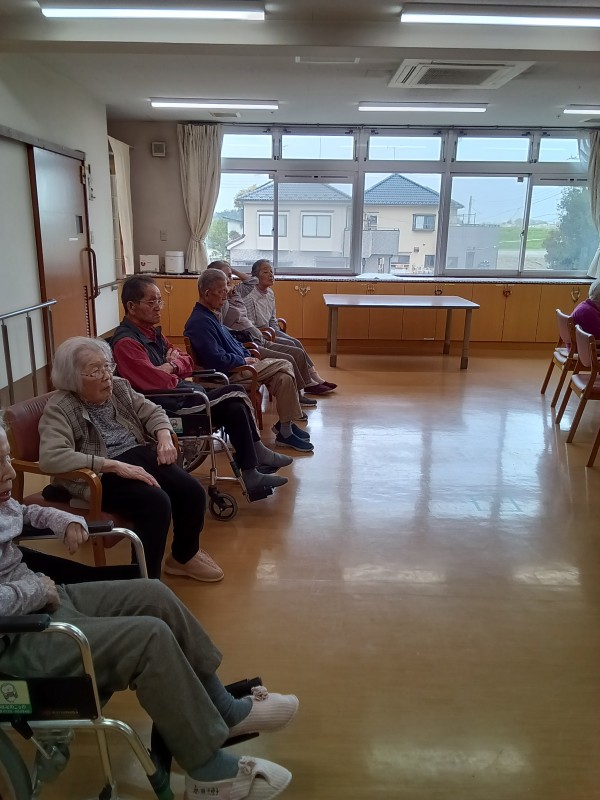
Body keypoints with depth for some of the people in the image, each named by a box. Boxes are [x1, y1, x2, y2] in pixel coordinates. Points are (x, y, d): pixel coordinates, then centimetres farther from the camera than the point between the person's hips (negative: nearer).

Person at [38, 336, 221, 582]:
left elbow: (152, 412, 16)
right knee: (156, 502, -31)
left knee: (192, 491, -13)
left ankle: (185, 556, 14)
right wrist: (115, 465, -30)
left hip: (140, 455, 7)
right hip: (99, 474, -7)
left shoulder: (119, 388, 8)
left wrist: (164, 438, -8)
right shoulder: (60, 409, -12)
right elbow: (51, 458, -27)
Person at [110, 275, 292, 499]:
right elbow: (161, 383, -27)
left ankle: (251, 474, 5)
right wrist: (176, 376, -5)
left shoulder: (151, 331, 12)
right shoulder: (126, 342, -18)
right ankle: (258, 454, 9)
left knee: (235, 407, -3)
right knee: (236, 394, -10)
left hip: (181, 396, 9)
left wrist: (173, 366, -6)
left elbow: (186, 361, 17)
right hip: (168, 407, -9)